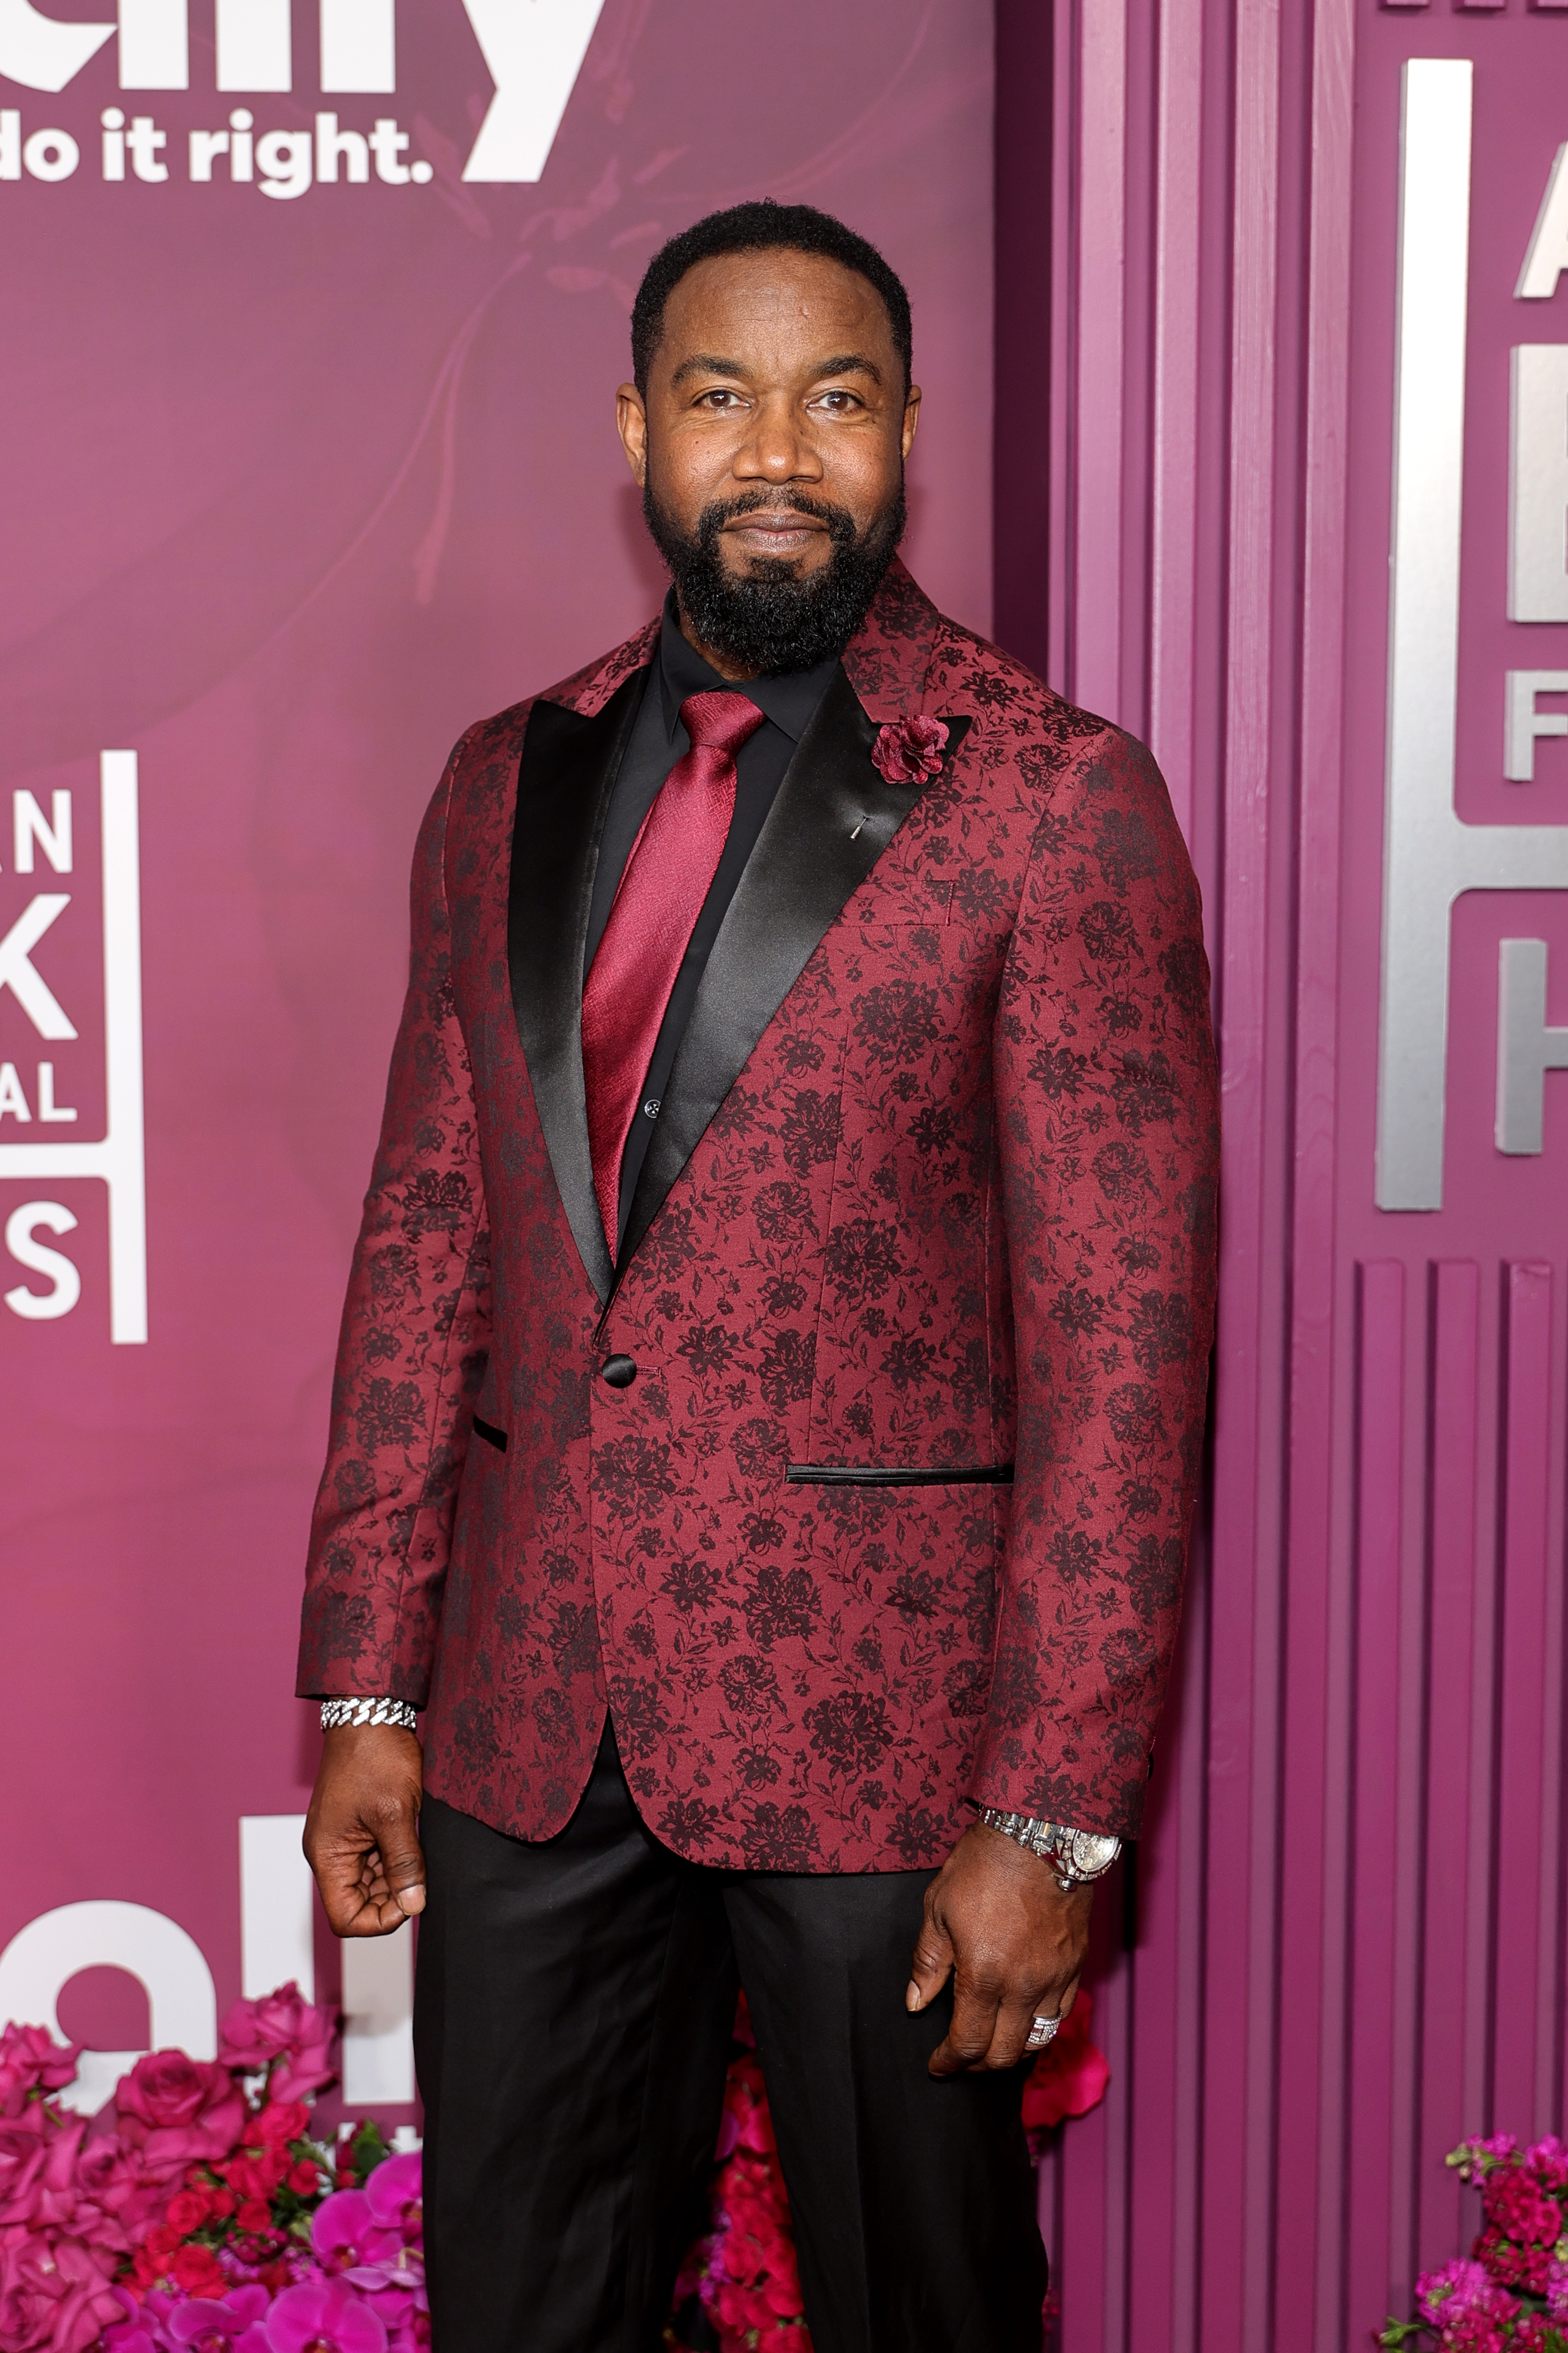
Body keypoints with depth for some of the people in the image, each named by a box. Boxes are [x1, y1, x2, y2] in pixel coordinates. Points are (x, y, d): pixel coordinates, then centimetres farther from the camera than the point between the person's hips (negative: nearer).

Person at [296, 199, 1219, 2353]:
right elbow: (426, 1239, 10)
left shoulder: (1057, 800, -8)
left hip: (876, 1718, -4)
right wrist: (366, 1690, 6)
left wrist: (1056, 1815, -14)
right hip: (528, 1712, 5)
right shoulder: (505, 791, 8)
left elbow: (1127, 1327, -11)